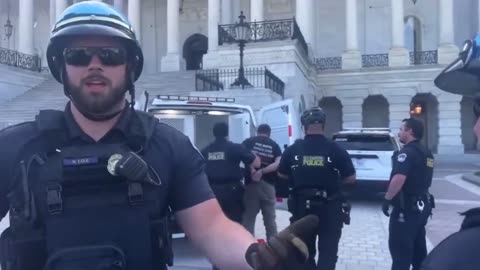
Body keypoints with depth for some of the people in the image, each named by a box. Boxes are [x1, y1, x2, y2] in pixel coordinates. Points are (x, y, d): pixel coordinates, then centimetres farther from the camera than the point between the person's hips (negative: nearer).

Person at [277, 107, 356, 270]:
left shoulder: (293, 150, -5)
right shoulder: (336, 150, -11)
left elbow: (282, 175, 7)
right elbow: (350, 179, -5)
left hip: (302, 207, 2)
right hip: (329, 208, -2)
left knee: (304, 250, 20)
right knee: (328, 252, 9)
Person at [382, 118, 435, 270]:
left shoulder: (407, 152, -17)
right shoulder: (426, 153, 13)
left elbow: (399, 179, -29)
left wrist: (387, 199, -20)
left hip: (406, 207, -9)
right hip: (422, 205, 10)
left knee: (400, 250, -2)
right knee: (418, 248, 17)